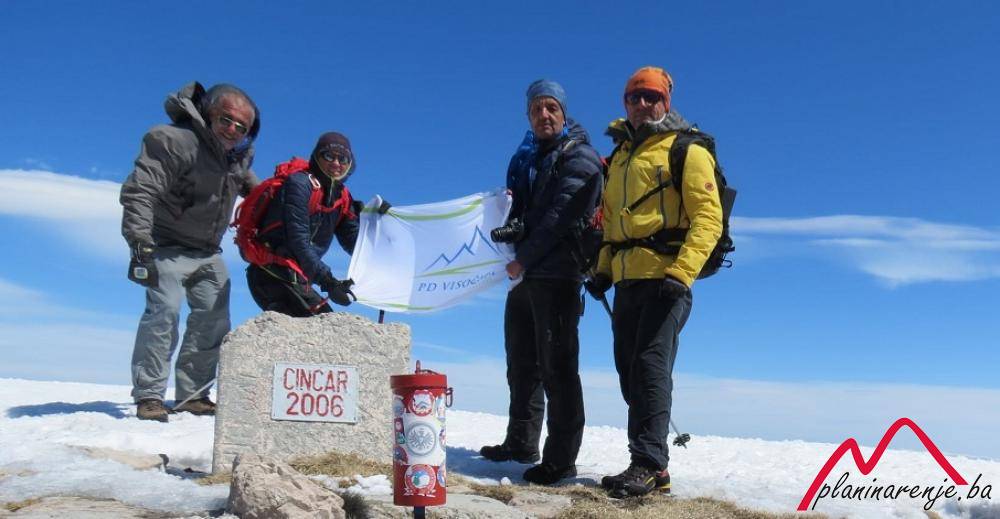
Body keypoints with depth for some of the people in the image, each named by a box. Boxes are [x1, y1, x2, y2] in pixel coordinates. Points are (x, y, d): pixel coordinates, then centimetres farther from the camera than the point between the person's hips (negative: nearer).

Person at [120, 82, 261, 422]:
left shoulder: (241, 154, 1)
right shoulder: (174, 140, -22)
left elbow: (251, 188, 24)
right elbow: (139, 191, -28)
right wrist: (140, 243, -35)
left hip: (208, 254, 7)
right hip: (167, 248, -7)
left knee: (214, 322, 3)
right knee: (164, 310, -19)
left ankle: (193, 395, 13)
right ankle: (149, 396, -12)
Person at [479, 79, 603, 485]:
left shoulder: (578, 157, -4)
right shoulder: (526, 157, 21)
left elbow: (561, 216, -15)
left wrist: (525, 258, -16)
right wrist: (507, 226, 0)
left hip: (556, 274, -8)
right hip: (524, 274, 9)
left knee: (556, 366, -8)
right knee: (522, 363, 15)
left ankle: (560, 459, -2)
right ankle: (521, 443, 28)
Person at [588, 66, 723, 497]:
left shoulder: (687, 151, 0)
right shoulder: (620, 155, 22)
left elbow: (708, 218, -9)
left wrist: (680, 274, -20)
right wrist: (603, 268, 14)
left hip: (664, 278, -7)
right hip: (627, 280, 8)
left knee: (651, 365, -13)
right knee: (630, 370, 7)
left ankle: (649, 464, -9)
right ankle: (648, 465, 14)